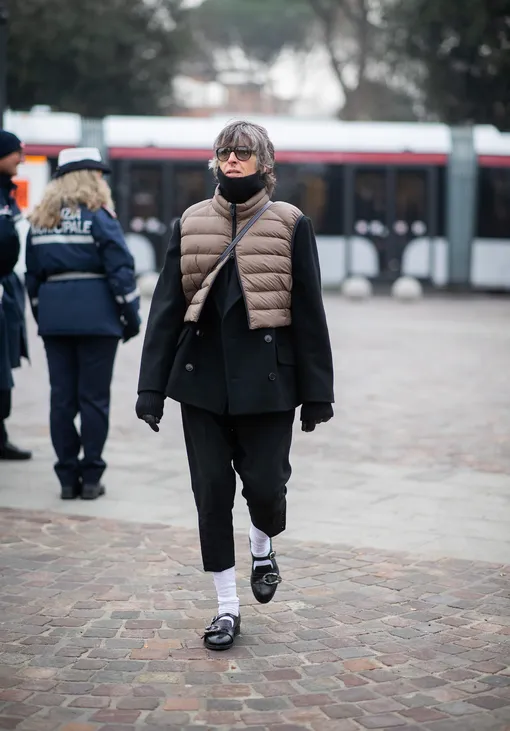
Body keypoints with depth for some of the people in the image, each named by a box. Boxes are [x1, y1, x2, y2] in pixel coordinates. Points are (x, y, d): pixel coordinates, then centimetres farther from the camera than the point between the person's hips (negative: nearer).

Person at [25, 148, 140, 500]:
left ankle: (68, 478, 10)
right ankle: (91, 477, 4)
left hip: (54, 317, 4)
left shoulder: (40, 219, 10)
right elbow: (121, 269, -9)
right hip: (96, 316, -4)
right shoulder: (98, 215, -6)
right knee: (94, 397, 1)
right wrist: (131, 316, -2)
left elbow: (33, 274, 13)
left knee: (62, 397, 7)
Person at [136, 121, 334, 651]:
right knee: (211, 490, 3)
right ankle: (227, 608, 15)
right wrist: (152, 388, 1)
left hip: (266, 378, -2)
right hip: (202, 378, 2)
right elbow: (166, 308, 6)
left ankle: (263, 546, 34)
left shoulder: (290, 225, 1)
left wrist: (316, 393, -1)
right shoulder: (191, 224, 7)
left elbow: (309, 312, 1)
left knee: (265, 483, -3)